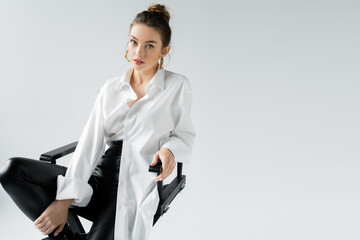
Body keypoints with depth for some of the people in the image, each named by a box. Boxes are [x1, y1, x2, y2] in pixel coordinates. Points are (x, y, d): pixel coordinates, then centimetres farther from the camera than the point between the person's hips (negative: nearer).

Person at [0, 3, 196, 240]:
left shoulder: (178, 86, 1)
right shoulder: (111, 88, 10)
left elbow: (184, 134, 10)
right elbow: (90, 142, 0)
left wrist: (170, 148, -16)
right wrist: (66, 198, -10)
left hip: (132, 189, -4)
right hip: (96, 176, 5)